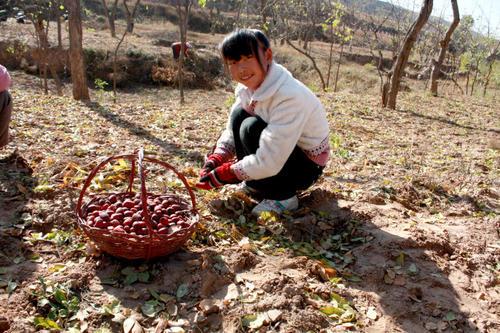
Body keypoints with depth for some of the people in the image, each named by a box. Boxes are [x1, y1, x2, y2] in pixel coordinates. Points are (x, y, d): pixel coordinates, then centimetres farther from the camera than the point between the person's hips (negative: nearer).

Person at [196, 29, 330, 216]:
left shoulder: (290, 96, -33)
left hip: (306, 165, -7)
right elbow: (232, 131, 2)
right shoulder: (247, 88, -8)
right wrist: (215, 161, -17)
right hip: (275, 155, 7)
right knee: (239, 115, -10)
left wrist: (221, 175, -24)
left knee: (252, 128, -27)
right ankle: (254, 183, 3)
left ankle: (282, 196, -11)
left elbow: (269, 163, -35)